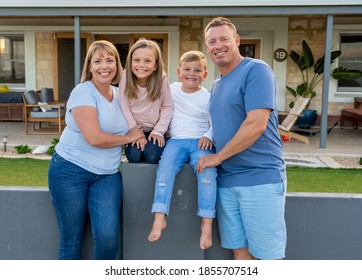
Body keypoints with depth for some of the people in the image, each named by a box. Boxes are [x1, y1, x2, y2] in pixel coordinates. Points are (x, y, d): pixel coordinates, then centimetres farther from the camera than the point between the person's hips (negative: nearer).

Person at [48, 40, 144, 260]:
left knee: (108, 235, -12)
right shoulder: (83, 92, -11)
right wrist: (128, 137, -7)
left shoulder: (119, 94, 9)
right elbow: (94, 137, -21)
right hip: (70, 171, -4)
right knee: (72, 240, 4)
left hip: (108, 175, 4)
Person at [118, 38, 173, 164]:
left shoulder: (162, 79, -14)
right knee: (134, 156, -20)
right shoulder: (126, 77, -14)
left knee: (152, 156, -22)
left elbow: (168, 106, -7)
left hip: (155, 129, 0)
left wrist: (158, 131, -12)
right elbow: (125, 108, -12)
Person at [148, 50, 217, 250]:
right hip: (176, 141, 2)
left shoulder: (208, 97, 9)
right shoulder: (171, 90, 17)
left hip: (200, 141, -2)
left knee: (207, 168, -31)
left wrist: (208, 136, -15)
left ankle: (207, 222, -30)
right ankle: (159, 218, -31)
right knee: (165, 166, -29)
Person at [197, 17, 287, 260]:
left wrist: (218, 157, -11)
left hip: (260, 178, -7)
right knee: (239, 250, 13)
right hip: (226, 180, 8)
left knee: (266, 255, 0)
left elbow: (256, 124, -18)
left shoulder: (256, 70, -9)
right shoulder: (216, 84, 18)